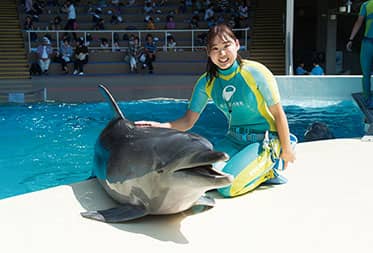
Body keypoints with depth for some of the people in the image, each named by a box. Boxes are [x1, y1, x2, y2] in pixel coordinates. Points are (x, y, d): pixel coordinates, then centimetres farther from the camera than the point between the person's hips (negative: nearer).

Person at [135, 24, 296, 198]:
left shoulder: (255, 72, -14)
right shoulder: (207, 82, -1)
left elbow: (278, 113, -8)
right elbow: (188, 121, -2)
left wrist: (286, 149, -4)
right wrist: (161, 126, -21)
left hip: (264, 140, -5)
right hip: (234, 139, 5)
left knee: (228, 186, -25)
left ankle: (267, 169, 4)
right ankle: (256, 169, 5)